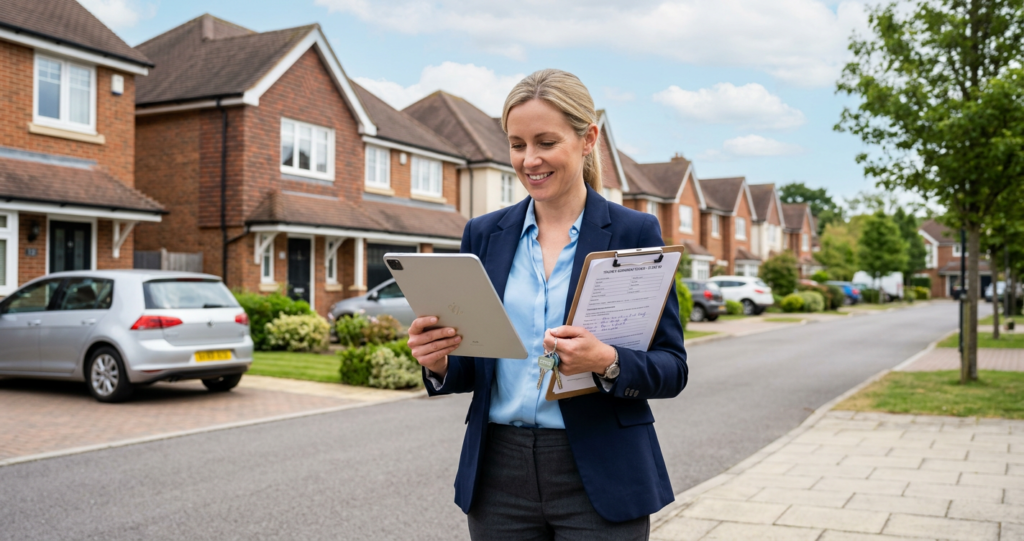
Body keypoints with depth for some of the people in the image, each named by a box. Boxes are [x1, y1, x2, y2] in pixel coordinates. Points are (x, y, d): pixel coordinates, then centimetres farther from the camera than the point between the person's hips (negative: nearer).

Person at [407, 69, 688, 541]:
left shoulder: (634, 232, -4)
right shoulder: (484, 234, 5)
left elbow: (671, 368, -5)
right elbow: (470, 368, 9)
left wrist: (607, 362, -25)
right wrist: (438, 362, -13)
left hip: (599, 481, -2)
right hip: (500, 477, 3)